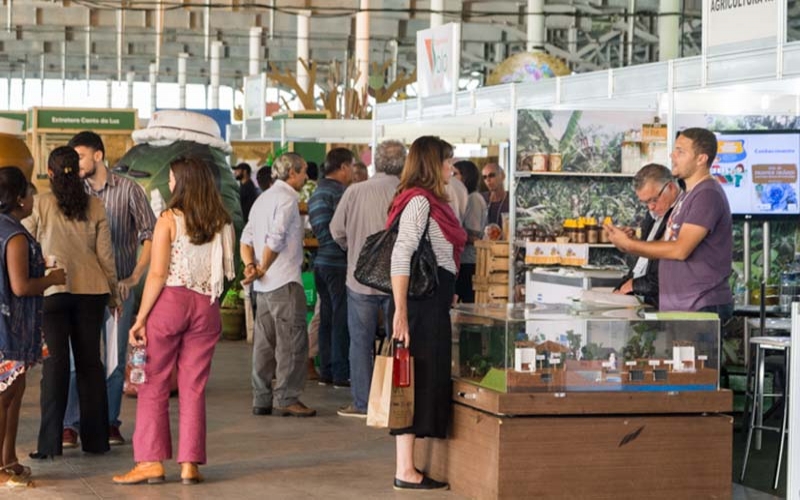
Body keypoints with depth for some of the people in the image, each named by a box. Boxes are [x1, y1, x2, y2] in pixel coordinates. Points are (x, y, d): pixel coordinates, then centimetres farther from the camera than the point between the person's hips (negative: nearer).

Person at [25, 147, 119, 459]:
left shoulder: (41, 204, -5)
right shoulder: (95, 206, 3)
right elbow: (106, 254, 5)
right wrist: (113, 292, 15)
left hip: (54, 289, -3)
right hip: (91, 289, 3)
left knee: (55, 363, -1)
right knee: (90, 361, 10)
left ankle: (51, 442, -3)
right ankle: (95, 439, 14)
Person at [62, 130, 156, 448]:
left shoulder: (128, 190, 0)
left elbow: (149, 236, 0)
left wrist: (135, 277, -8)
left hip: (118, 288, -1)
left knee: (115, 359, 5)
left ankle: (110, 423, 14)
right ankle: (70, 425, -1)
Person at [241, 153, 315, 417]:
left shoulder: (264, 198, 18)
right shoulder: (286, 197, -11)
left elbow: (246, 238, 11)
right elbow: (276, 239, -19)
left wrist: (250, 265, -3)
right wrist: (262, 270, -9)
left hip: (264, 286, 9)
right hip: (285, 281, -9)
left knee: (265, 342, 10)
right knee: (292, 343, -5)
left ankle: (262, 398, 12)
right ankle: (286, 398, -6)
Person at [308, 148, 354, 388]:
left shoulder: (317, 192, 16)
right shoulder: (337, 192, -14)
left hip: (322, 260, 9)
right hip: (339, 262, -9)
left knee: (327, 318, 12)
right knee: (342, 318, -5)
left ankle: (326, 371, 16)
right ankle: (341, 374, -3)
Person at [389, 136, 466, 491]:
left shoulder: (430, 201, 15)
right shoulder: (419, 201, -14)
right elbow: (400, 256, -22)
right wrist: (400, 312, -26)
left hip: (434, 301, 10)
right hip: (423, 301, -10)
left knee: (427, 381, 12)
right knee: (419, 381, -7)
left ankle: (408, 466, 17)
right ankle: (406, 472, -3)